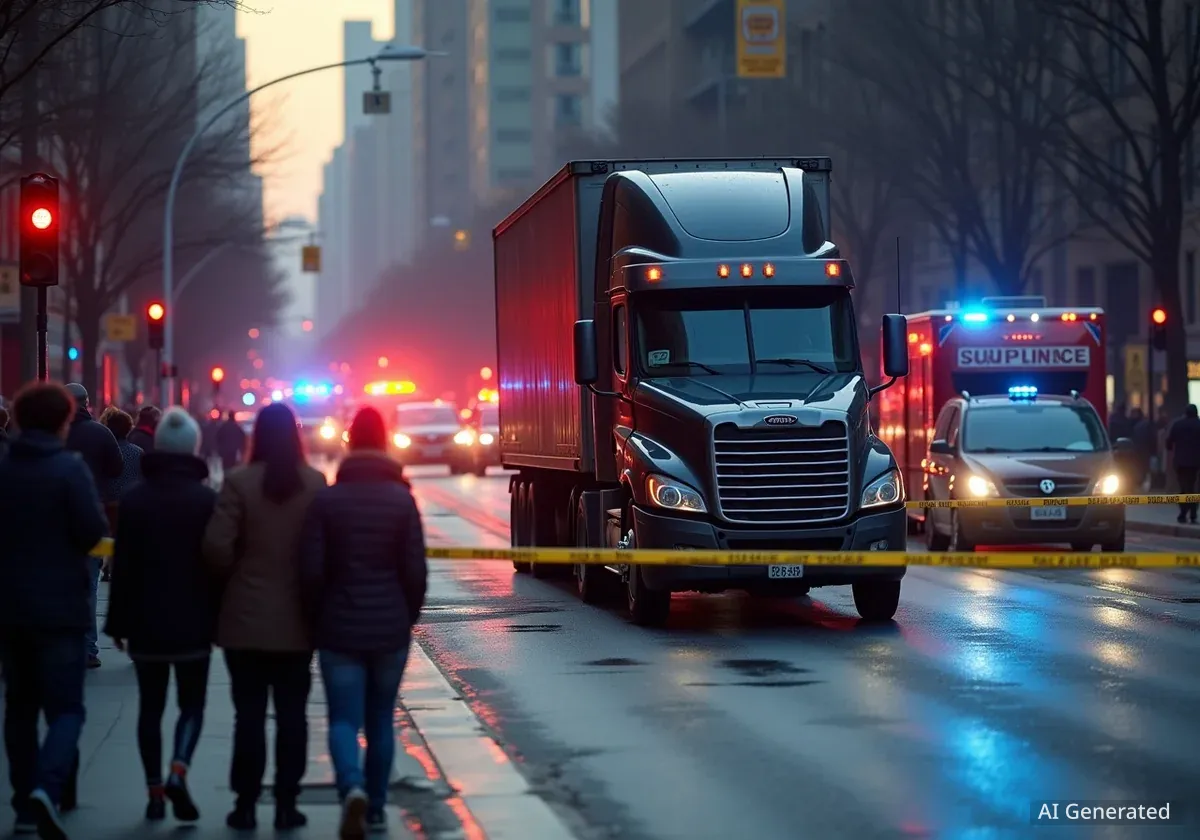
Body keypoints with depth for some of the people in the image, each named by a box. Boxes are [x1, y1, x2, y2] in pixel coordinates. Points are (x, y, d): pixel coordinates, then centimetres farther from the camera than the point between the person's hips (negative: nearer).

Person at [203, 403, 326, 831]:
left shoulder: (239, 482, -10)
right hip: (296, 618, 1)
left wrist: (237, 575, 5)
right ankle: (286, 803, 9)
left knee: (249, 714, 5)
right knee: (292, 714, 8)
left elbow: (217, 546, -15)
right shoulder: (315, 484, -5)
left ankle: (246, 805, 8)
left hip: (246, 618, -1)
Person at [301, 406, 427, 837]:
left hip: (339, 628, -1)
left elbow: (313, 571, -7)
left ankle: (353, 788, -25)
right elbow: (415, 570, -5)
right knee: (381, 720, 14)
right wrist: (409, 617, 10)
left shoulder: (326, 500, -6)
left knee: (344, 720, 0)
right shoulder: (401, 499, -4)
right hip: (390, 628, 1)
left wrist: (318, 618, 8)